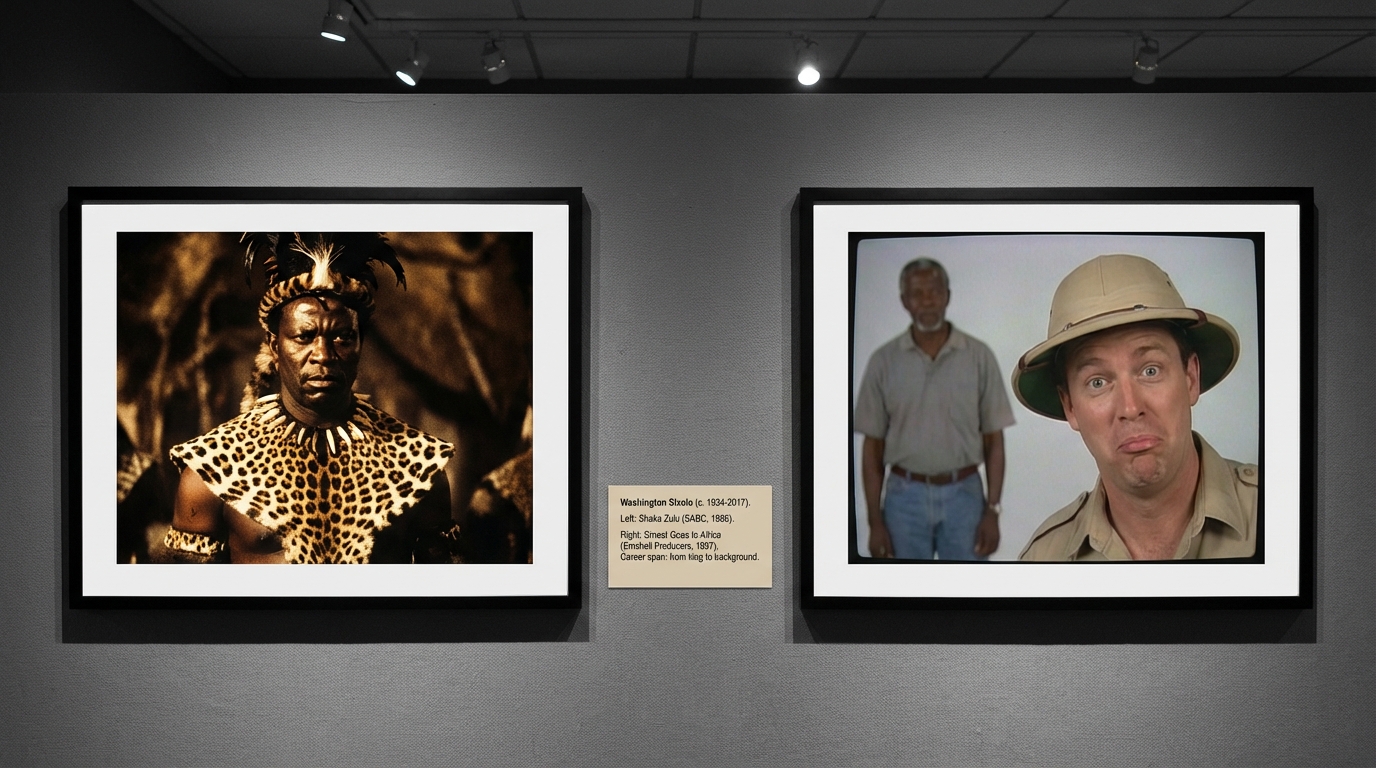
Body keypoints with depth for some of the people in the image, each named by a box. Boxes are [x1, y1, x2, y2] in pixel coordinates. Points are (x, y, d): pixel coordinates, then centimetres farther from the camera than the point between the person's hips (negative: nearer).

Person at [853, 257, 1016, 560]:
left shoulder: (979, 356, -3)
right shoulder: (883, 361, -2)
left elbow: (994, 440, 0)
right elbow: (873, 446, 0)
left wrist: (993, 510, -6)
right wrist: (875, 521, -3)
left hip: (963, 495, 0)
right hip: (905, 497, 0)